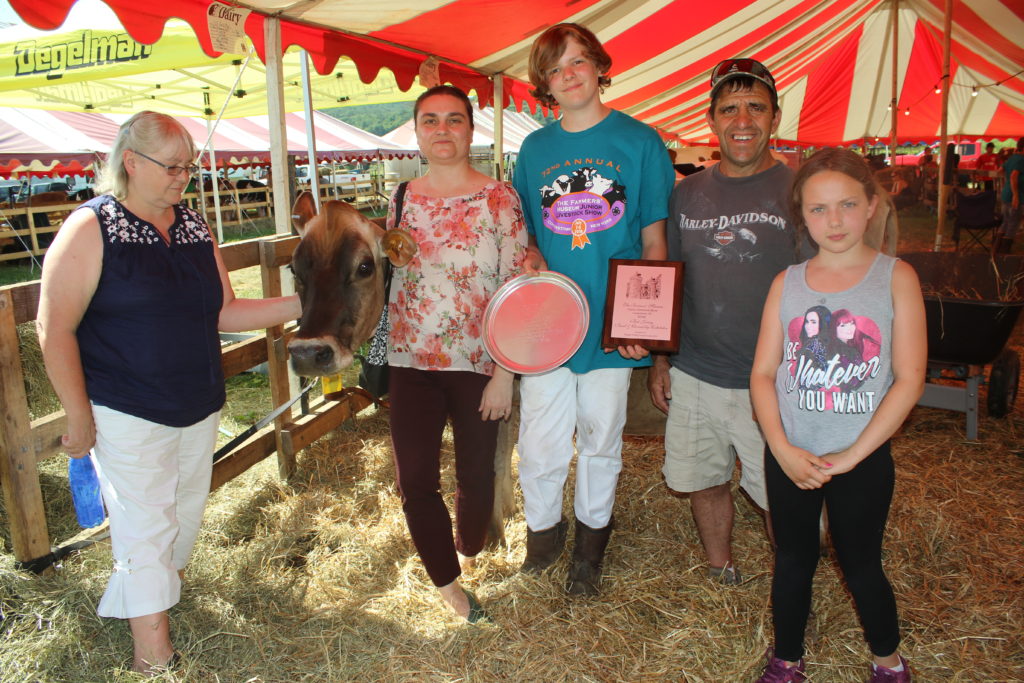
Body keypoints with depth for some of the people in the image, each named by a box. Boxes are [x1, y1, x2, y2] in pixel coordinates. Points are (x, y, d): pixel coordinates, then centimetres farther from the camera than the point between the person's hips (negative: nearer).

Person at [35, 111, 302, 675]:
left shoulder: (194, 228, 6)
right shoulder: (91, 228, -11)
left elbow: (224, 313, 7)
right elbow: (56, 330, -12)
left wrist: (299, 305, -4)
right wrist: (80, 418, -12)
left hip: (200, 409, 6)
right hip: (127, 416, -6)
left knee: (185, 518, 19)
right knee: (146, 528, 3)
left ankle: (160, 591, 45)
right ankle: (153, 653, 20)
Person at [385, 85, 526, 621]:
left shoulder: (499, 197, -5)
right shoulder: (403, 198, 6)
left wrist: (504, 374, -11)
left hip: (478, 363, -2)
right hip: (411, 364, 3)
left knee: (476, 475, 11)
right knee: (414, 481, -1)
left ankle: (468, 555, 40)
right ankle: (447, 584, 20)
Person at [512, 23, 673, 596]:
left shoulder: (639, 141, 0)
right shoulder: (535, 149, 7)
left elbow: (654, 238, 1)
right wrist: (530, 256, -7)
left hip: (611, 324, -1)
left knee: (601, 439, 13)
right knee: (541, 446, 3)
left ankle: (592, 539, 36)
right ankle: (543, 529, 31)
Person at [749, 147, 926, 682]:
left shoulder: (895, 277, -7)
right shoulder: (787, 283, 0)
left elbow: (909, 379, -11)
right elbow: (762, 374, -1)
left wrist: (851, 455, -14)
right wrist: (782, 448, -14)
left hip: (863, 458, -2)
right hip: (790, 457, 2)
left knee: (860, 565, 13)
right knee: (792, 562, 15)